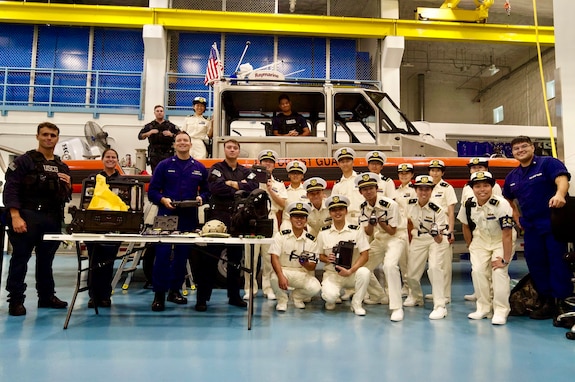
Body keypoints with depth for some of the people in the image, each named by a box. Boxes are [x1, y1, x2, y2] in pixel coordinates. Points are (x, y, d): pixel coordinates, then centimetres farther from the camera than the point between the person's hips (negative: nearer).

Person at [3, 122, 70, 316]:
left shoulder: (62, 167, 16)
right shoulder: (24, 161, -1)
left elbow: (67, 197, 20)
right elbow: (10, 189, -9)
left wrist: (68, 186, -2)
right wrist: (15, 217, -19)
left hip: (53, 220, 5)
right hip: (27, 217, -5)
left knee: (46, 260, 13)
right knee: (20, 259, 0)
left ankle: (47, 297, 23)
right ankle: (16, 300, 9)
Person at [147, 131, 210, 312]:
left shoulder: (200, 168, 10)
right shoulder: (164, 165, 4)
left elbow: (206, 190, 13)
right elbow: (152, 191, 2)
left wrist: (201, 197, -8)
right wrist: (163, 200, -16)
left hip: (189, 218, 3)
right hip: (166, 216, -2)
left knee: (182, 255, 9)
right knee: (162, 254, -6)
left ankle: (175, 290, 22)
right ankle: (159, 294, 3)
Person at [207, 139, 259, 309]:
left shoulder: (246, 172, 16)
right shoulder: (217, 168, 5)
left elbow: (254, 186, -5)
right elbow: (216, 188, -15)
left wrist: (232, 184, -10)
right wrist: (240, 188, -8)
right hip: (219, 217, -3)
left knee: (235, 258, 10)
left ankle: (234, 295, 19)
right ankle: (203, 296, 6)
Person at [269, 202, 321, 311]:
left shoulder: (311, 240, -2)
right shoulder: (281, 235, -5)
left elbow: (312, 267, -1)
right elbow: (274, 257, -15)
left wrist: (305, 263, -27)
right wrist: (281, 276, -31)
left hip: (302, 274, 2)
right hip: (283, 270, -1)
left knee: (315, 288, -26)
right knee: (275, 279, -35)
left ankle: (297, 296, 12)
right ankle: (282, 299, 1)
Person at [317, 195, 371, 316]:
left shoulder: (357, 230, -3)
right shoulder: (323, 233, 1)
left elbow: (365, 255, -7)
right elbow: (320, 255, 8)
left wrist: (350, 271, -21)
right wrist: (327, 259, -16)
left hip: (352, 274, 0)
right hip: (332, 274, 0)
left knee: (364, 272, -33)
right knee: (330, 296, -30)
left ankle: (357, 304, -7)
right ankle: (330, 299, 12)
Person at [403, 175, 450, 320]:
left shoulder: (437, 211, -23)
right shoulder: (410, 204, -11)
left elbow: (439, 239, -24)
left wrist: (437, 235, -46)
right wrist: (410, 241, 14)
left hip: (436, 241, -4)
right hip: (417, 241, 4)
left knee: (434, 268, -27)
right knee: (411, 274, 6)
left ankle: (440, 306, -19)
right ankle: (416, 297, 37)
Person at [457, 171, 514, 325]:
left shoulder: (502, 204, -29)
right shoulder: (468, 205, -16)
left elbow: (507, 234, -27)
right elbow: (466, 226, 3)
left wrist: (505, 259, -25)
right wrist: (471, 247, 7)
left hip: (501, 241, -4)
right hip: (480, 240, 4)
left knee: (499, 272, -17)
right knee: (478, 271, -6)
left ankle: (501, 311, -3)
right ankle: (484, 308, 11)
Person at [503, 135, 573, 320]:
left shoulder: (548, 163, -4)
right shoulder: (511, 176, 13)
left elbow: (562, 179, -23)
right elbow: (507, 199, 29)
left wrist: (559, 194, -44)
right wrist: (516, 217, 16)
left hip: (554, 223, -6)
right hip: (531, 227, 6)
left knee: (558, 263, -4)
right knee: (536, 265, 8)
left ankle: (561, 303, 5)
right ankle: (547, 303, 19)